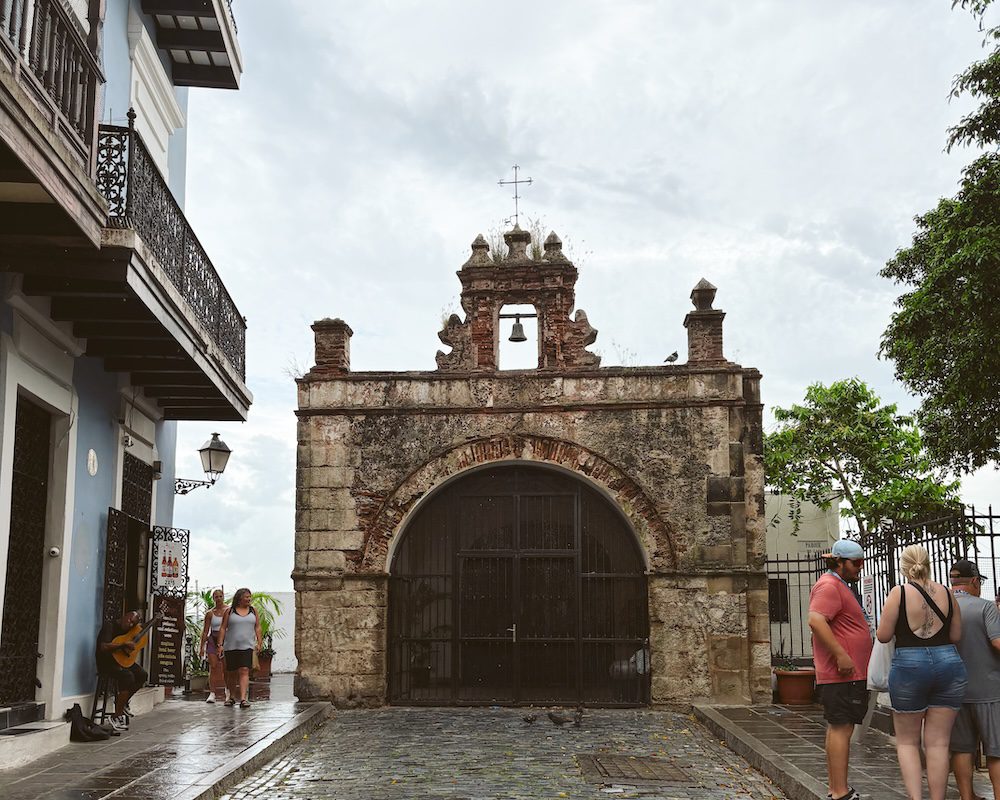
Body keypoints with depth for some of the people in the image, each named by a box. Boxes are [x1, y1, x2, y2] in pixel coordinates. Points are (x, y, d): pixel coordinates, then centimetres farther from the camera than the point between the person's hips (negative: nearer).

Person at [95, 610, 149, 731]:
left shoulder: (127, 629, 8)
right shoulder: (109, 626, -17)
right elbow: (103, 647, -30)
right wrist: (124, 645, -33)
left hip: (121, 661, 9)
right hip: (106, 663, -9)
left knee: (142, 675, -7)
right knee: (128, 676, -31)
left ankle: (122, 701, 12)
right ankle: (117, 717, -24)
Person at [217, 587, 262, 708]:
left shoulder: (253, 611, 10)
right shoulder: (229, 611, 4)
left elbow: (257, 627, 11)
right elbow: (223, 628, 3)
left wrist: (259, 642, 2)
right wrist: (220, 644, -4)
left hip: (247, 646, 0)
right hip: (231, 647, 0)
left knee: (244, 671, -14)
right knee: (232, 673, 8)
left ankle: (243, 698, -20)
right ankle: (232, 697, 25)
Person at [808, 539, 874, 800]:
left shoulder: (841, 585, 22)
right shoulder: (829, 586, -13)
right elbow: (816, 621, -26)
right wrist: (841, 655, -26)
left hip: (849, 672, 11)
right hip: (842, 673, -11)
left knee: (837, 728, 13)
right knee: (841, 728, -11)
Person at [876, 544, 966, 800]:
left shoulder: (899, 593, -8)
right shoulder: (946, 593, 2)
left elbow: (883, 635, -7)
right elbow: (956, 635, 8)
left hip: (909, 667, -3)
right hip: (948, 665, 3)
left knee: (907, 741, 10)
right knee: (938, 743, 9)